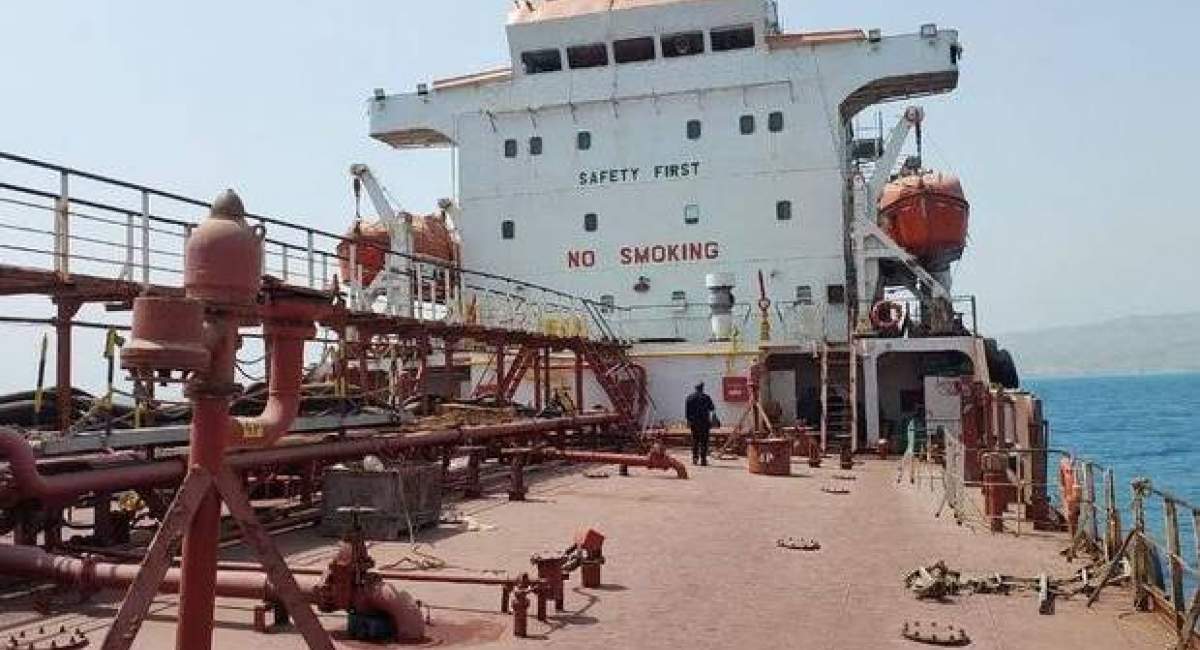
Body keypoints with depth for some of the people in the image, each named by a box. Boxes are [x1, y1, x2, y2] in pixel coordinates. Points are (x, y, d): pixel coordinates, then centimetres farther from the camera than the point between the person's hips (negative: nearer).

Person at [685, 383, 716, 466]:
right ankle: (703, 459, -2)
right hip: (704, 422, -3)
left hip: (693, 422, 3)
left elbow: (687, 410, 2)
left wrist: (689, 420, 11)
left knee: (694, 440, 14)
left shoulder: (689, 398, 3)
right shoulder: (706, 398, -7)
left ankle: (695, 458, 11)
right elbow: (712, 408, 0)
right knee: (704, 441, 1)